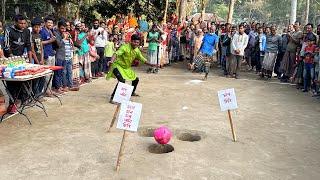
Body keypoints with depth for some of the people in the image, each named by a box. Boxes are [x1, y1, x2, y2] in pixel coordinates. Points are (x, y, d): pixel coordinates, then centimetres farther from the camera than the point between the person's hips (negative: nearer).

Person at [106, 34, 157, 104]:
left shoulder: (137, 50, -2)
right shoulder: (125, 47, -24)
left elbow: (142, 59, 10)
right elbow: (116, 53, -39)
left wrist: (150, 64, -1)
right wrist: (112, 61, -57)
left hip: (127, 68, 8)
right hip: (118, 66, -8)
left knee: (136, 79, 16)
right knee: (122, 80, -29)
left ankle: (132, 92, 44)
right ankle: (112, 97, -24)